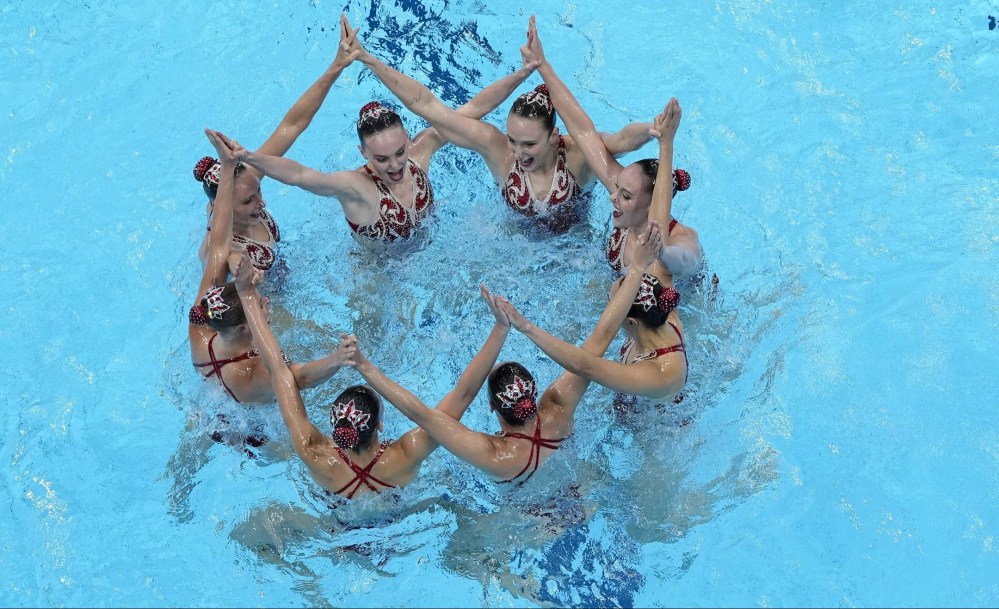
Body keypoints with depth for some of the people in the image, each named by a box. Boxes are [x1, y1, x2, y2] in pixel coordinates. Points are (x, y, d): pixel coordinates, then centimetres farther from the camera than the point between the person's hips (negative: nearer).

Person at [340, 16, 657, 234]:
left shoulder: (578, 152, -34)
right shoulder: (494, 145, -30)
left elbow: (623, 139, -53)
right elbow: (426, 105, -30)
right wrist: (368, 59, -33)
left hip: (575, 242, -1)